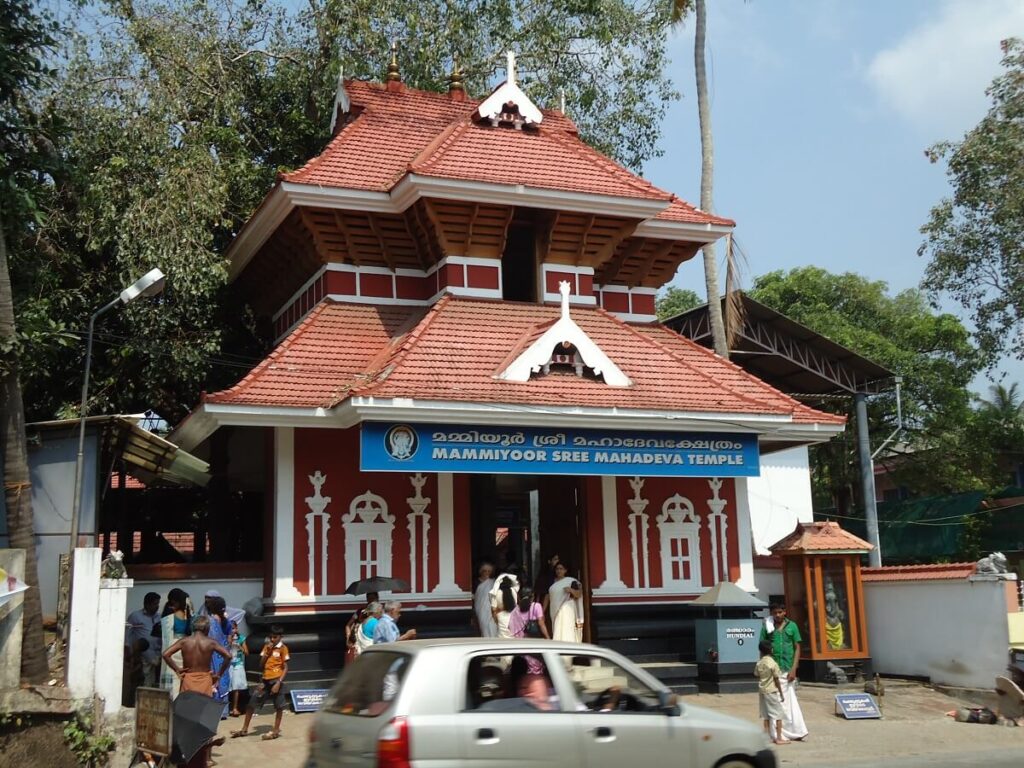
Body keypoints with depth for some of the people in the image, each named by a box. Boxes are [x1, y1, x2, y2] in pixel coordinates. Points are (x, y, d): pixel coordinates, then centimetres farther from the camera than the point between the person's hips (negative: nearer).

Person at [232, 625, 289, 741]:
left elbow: (285, 668, -7)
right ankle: (244, 730, 17)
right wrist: (267, 652, -5)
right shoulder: (267, 646, 10)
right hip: (265, 680, 6)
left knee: (278, 706, 3)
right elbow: (261, 665, 8)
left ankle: (276, 731, 13)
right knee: (252, 703, 5)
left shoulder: (283, 648, -5)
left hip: (276, 680, -5)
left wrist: (279, 683, -17)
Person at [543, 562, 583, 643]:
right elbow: (547, 597, 17)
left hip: (566, 610, -4)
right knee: (557, 634, 0)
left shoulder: (571, 581, 4)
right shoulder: (552, 582, 16)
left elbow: (579, 594, 1)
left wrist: (571, 590, -18)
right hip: (555, 611, 4)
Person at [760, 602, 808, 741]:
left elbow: (797, 648, 5)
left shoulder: (792, 626, 4)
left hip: (787, 669, 0)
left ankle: (795, 731, 7)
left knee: (790, 700, 1)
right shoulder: (767, 627, 4)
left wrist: (794, 669, -4)